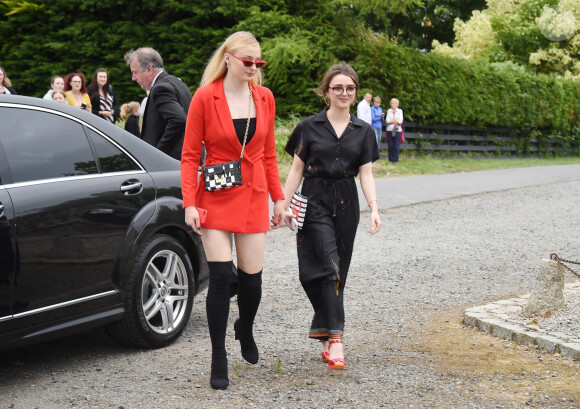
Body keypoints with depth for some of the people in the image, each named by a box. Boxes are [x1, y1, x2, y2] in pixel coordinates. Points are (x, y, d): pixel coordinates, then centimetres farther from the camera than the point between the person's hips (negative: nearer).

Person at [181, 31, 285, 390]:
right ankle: (219, 361, 4)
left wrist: (278, 198, 10)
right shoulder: (205, 98, -7)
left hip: (253, 198, 3)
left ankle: (246, 330, 39)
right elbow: (190, 155, -5)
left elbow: (268, 154, 12)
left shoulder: (264, 98, 5)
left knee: (252, 277, 6)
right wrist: (190, 203, -14)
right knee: (221, 276, -9)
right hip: (216, 198, -3)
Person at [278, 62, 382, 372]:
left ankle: (324, 329, 18)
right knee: (329, 267, -15)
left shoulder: (363, 131, 9)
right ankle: (335, 339, -20)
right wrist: (284, 205, -2)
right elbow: (297, 169, 5)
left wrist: (374, 209, -9)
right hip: (315, 203, -3)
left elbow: (366, 174, 5)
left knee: (338, 272, 6)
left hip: (346, 206, 3)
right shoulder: (309, 127, 2)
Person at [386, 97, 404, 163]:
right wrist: (395, 120, -10)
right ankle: (390, 159, 8)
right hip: (389, 130, 1)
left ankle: (396, 159, -2)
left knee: (396, 146, -7)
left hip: (397, 130, -1)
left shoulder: (400, 111, 7)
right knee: (390, 146, 0)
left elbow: (400, 121, -3)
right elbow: (387, 120, 0)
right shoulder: (389, 111, 11)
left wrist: (391, 121, -7)